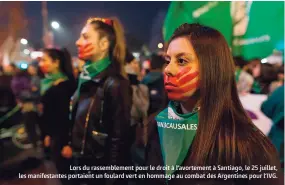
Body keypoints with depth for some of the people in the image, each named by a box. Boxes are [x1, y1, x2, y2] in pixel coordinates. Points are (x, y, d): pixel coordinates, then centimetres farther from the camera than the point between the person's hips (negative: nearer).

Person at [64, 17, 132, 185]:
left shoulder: (115, 84, -21)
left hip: (102, 169, -7)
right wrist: (71, 145, 9)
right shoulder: (87, 78, 3)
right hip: (82, 164, 8)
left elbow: (120, 140, -21)